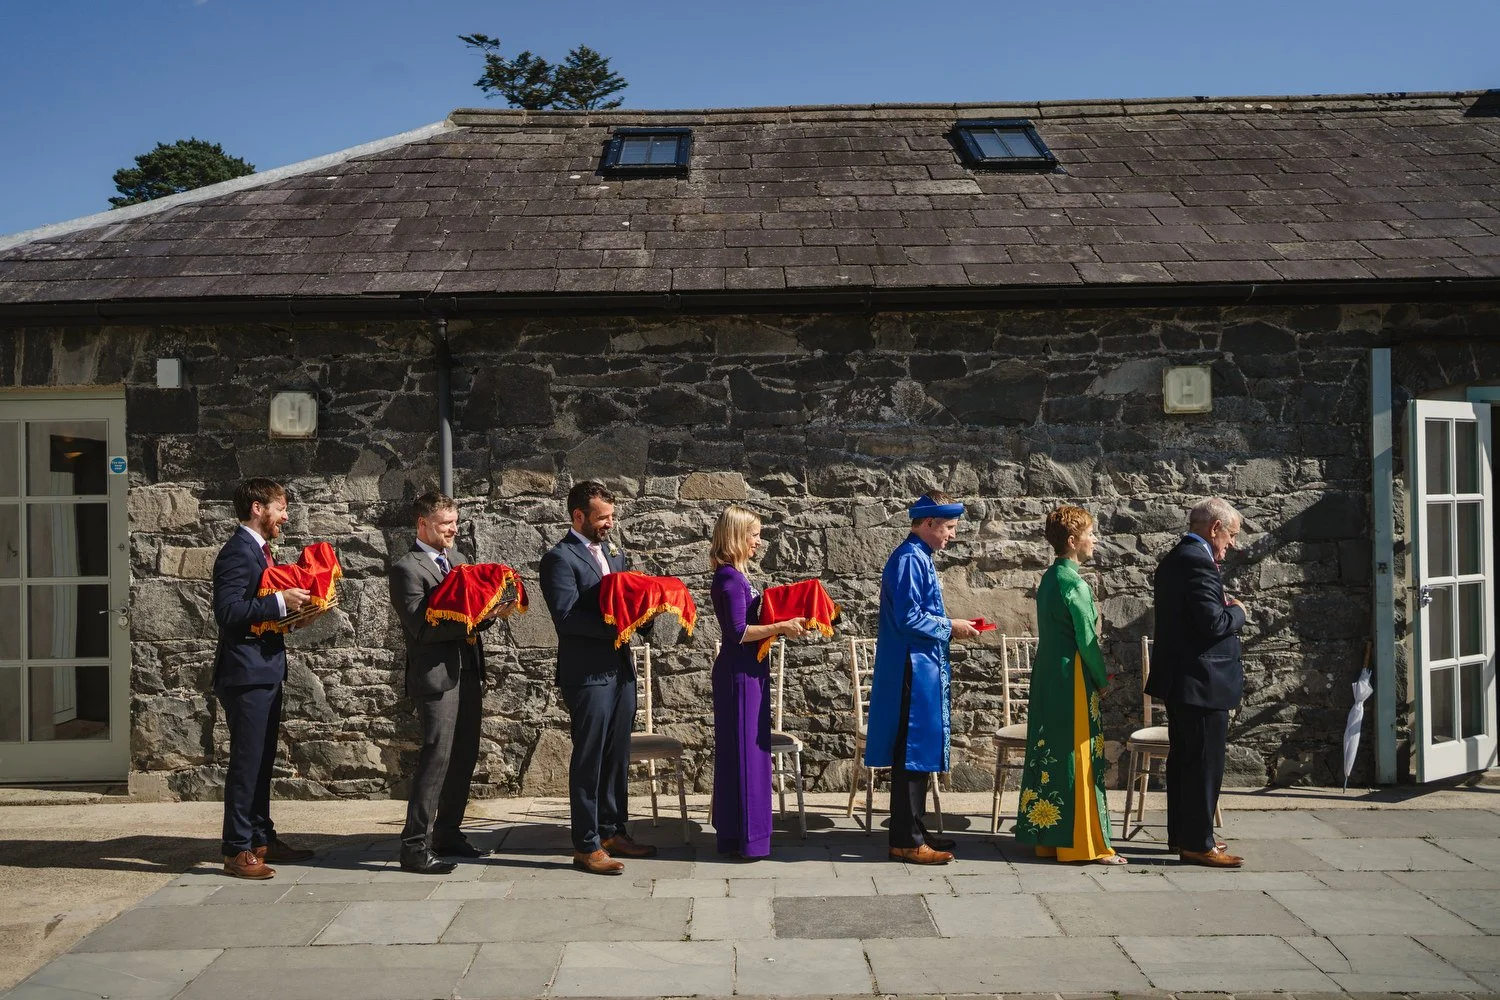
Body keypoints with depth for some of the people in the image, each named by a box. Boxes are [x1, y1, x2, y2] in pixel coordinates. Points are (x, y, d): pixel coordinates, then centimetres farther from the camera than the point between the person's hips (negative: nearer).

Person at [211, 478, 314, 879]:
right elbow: (227, 611, -24)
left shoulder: (259, 550, 16)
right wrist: (280, 602, -25)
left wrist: (292, 605, 7)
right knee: (245, 763, -4)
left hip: (266, 672, 10)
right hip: (246, 673, -10)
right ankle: (237, 851, 3)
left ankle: (262, 839, 25)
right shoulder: (238, 552, -15)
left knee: (261, 761, 16)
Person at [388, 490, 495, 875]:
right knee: (436, 757, -9)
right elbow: (421, 626, -17)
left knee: (465, 756, 12)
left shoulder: (457, 560, 17)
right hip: (436, 674, -8)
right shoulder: (406, 568, -8)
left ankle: (447, 832, 23)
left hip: (468, 672, 8)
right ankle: (414, 845, -3)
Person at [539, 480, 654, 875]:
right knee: (589, 758, 0)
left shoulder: (611, 552, 16)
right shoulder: (560, 558, -10)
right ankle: (586, 845, 9)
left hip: (620, 668, 8)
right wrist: (618, 626, -24)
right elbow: (566, 615, -20)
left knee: (617, 755, 15)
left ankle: (613, 831, 27)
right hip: (587, 674, -8)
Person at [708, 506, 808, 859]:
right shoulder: (729, 579, -16)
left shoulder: (733, 576, 14)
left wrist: (783, 624, 11)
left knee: (746, 748, 14)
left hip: (746, 671, 10)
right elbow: (738, 632, -22)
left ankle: (734, 833, 22)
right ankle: (744, 835, 3)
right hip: (740, 673, -10)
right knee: (744, 749, -4)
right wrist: (781, 627, -18)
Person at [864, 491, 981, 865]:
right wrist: (949, 627, -12)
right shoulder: (909, 559, -16)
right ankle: (906, 841, 2)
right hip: (913, 670, -10)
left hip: (922, 670, 10)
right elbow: (908, 617, -22)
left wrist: (948, 626, 11)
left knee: (919, 753, 15)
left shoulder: (919, 558, 15)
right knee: (912, 754, -5)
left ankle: (913, 831, 23)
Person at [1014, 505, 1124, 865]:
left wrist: (1096, 674, 18)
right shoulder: (1074, 584, -16)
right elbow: (1087, 640, -15)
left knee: (1050, 755, 11)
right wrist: (1102, 680, -1)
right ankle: (1084, 843, 2)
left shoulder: (1048, 579, 12)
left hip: (1046, 677, 9)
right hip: (1071, 680, -9)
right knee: (1078, 757, -3)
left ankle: (1046, 837, 18)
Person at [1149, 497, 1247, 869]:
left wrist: (1224, 606, 11)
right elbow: (1213, 624, -25)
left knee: (1183, 759, 17)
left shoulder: (1172, 560, 13)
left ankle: (1181, 834, 26)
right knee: (1205, 762, -3)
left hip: (1177, 680, 11)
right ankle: (1197, 843, 3)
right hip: (1202, 681, -11)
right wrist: (1237, 612, -6)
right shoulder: (1198, 562, -19)